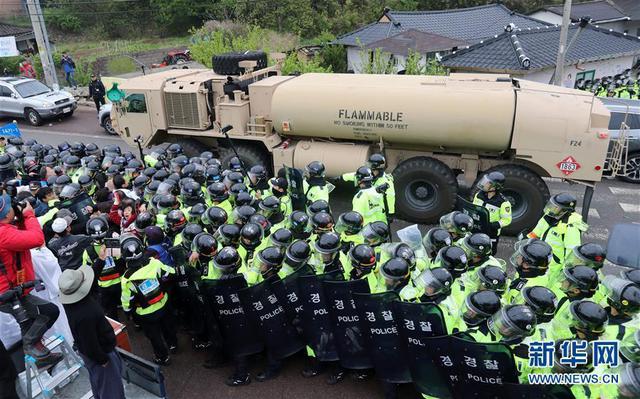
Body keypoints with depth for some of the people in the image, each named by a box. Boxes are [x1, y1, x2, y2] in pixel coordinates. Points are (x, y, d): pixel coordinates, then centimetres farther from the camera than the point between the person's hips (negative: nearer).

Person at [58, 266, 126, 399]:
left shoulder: (71, 299, -15)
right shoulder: (83, 316, -42)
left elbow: (90, 279, 4)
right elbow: (91, 346, -30)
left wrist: (101, 260, 2)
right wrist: (102, 359, -15)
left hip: (94, 348, 9)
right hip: (99, 352, -9)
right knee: (108, 383, 14)